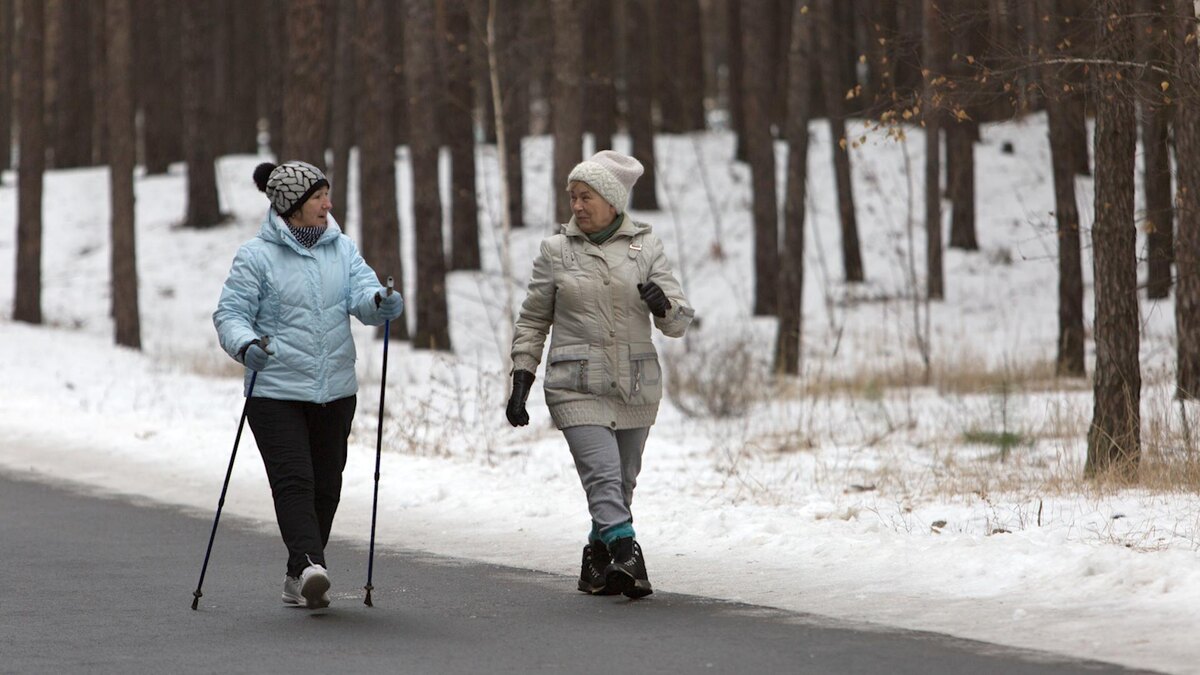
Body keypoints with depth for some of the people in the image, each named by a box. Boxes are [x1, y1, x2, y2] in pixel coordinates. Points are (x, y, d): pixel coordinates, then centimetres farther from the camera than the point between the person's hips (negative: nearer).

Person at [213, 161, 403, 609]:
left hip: (335, 391, 5)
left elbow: (362, 295, -4)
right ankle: (309, 566, -29)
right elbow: (230, 313, -6)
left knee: (326, 484, 9)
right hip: (276, 391, -5)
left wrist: (380, 303, -28)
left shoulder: (342, 249, 8)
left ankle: (298, 580, 21)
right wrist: (245, 344, -27)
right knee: (293, 479, -17)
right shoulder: (256, 256, -6)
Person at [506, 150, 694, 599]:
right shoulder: (556, 250, 5)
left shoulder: (645, 246, 6)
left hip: (636, 388, 2)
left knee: (622, 484, 9)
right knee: (603, 476, -18)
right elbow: (532, 322, 12)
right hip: (577, 388, -2)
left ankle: (597, 561, 23)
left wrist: (664, 304, -19)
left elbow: (679, 323, 4)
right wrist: (521, 381, 6)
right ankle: (626, 557, -31)